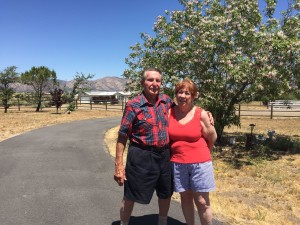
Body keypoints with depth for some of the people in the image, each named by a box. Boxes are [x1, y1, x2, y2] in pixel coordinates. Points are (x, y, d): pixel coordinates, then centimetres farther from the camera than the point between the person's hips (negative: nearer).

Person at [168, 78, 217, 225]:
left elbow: (212, 137, 3)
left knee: (202, 201, 4)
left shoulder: (201, 114, -8)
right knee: (185, 198, 15)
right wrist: (180, 150, 9)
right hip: (177, 163, 2)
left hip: (200, 163, -2)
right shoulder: (169, 113, -3)